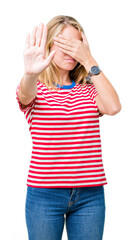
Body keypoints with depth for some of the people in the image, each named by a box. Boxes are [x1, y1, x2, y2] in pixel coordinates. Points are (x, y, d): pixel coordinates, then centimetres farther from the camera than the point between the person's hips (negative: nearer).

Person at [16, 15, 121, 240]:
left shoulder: (89, 89, 8)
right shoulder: (36, 88, 1)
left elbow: (113, 107, -12)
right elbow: (25, 96, -24)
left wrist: (88, 60, -13)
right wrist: (30, 74, -47)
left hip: (90, 196, 2)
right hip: (44, 195, -2)